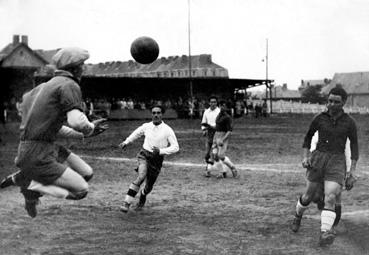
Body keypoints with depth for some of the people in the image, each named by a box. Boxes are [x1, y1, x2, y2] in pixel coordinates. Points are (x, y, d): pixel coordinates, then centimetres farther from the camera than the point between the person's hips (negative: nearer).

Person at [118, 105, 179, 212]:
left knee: (149, 186, 9)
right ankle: (126, 203, -29)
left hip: (157, 159, 0)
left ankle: (142, 197, 46)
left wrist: (160, 151, -20)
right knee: (141, 176, -28)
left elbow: (175, 147, -10)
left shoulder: (167, 130, -8)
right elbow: (136, 133, 24)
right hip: (144, 154, 0)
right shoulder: (146, 126, 2)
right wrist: (126, 142, 21)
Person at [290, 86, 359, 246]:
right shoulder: (319, 119, 3)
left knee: (330, 198, -21)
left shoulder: (349, 122, 0)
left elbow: (354, 146, 6)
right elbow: (308, 137, 17)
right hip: (318, 159, 2)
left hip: (337, 161, -2)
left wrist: (352, 172, 1)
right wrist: (305, 157, 3)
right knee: (309, 196, 13)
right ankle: (298, 216, 46)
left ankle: (325, 235, -31)